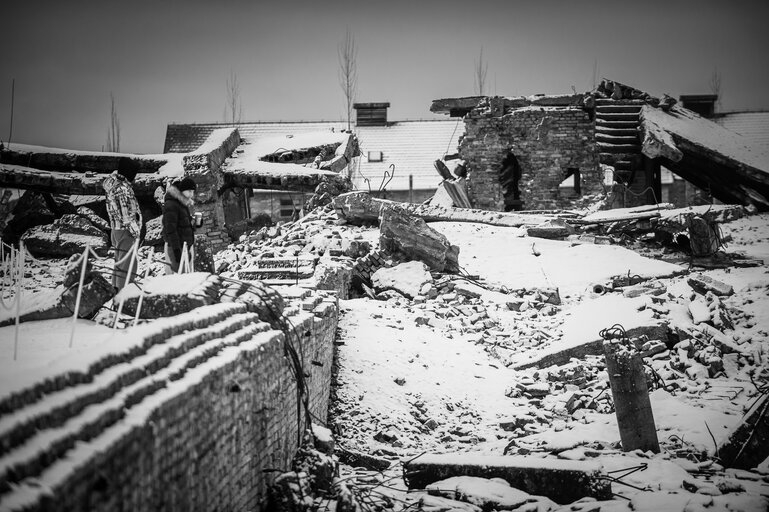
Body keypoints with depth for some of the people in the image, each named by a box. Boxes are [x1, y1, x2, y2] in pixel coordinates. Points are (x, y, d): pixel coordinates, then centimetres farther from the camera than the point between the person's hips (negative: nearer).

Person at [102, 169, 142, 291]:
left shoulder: (112, 184, 8)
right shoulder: (123, 187, -18)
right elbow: (127, 213, -20)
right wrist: (135, 231, -15)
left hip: (116, 229, 10)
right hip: (125, 230, -10)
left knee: (120, 263, 18)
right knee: (128, 264, -8)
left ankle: (116, 290, 25)